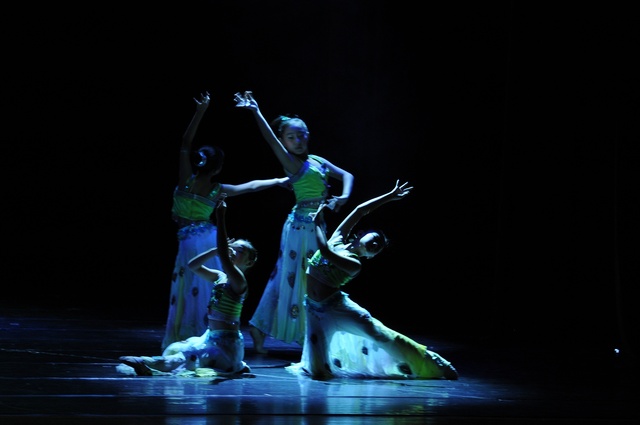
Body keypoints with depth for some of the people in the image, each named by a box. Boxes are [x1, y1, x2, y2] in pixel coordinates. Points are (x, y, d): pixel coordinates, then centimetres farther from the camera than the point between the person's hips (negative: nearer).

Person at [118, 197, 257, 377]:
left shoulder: (238, 280, -13)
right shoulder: (220, 276, 13)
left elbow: (223, 257, -29)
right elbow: (192, 265, 10)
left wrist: (220, 219, -33)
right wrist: (215, 250, -2)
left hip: (225, 343, -13)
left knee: (187, 357, -24)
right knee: (175, 350, 8)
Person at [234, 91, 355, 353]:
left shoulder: (318, 161, 12)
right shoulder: (291, 164, -7)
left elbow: (346, 176, 17)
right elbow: (271, 140, -22)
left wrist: (344, 196, -4)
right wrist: (255, 112, -32)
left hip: (317, 227, 7)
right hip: (300, 226, -7)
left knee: (313, 281, 10)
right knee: (295, 278, -4)